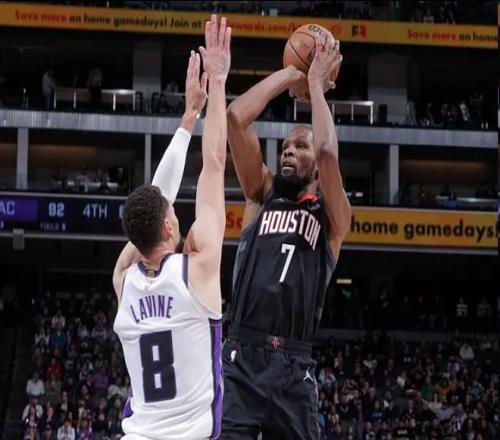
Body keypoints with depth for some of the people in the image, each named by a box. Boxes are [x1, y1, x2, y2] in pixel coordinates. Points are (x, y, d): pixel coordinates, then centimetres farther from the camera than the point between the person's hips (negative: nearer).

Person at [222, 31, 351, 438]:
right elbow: (236, 117, 4)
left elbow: (328, 153, -12)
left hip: (294, 367, -1)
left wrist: (316, 84, 0)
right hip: (240, 360, 1)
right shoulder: (262, 196, 16)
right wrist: (290, 76, 8)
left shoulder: (333, 215, 9)